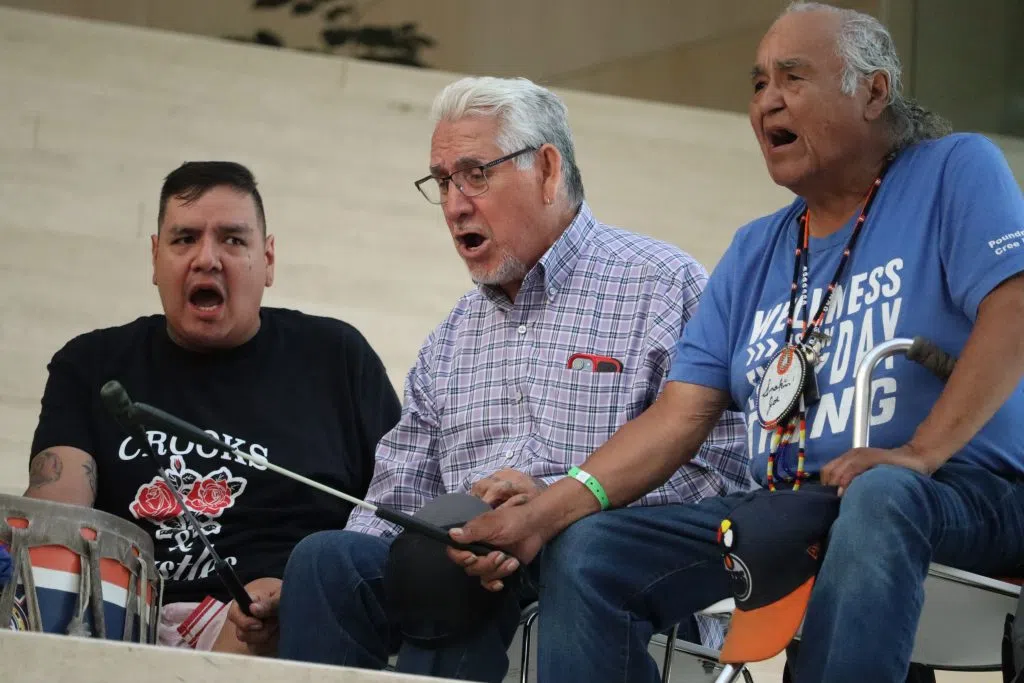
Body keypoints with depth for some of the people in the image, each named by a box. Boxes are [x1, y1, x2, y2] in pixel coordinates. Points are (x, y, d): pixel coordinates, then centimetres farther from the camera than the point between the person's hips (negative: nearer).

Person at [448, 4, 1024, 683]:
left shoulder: (954, 172, 2)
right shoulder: (755, 252, 18)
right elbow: (680, 417, 10)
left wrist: (918, 453, -25)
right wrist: (542, 514, -4)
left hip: (960, 499, -6)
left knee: (882, 496, -41)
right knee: (584, 551, -9)